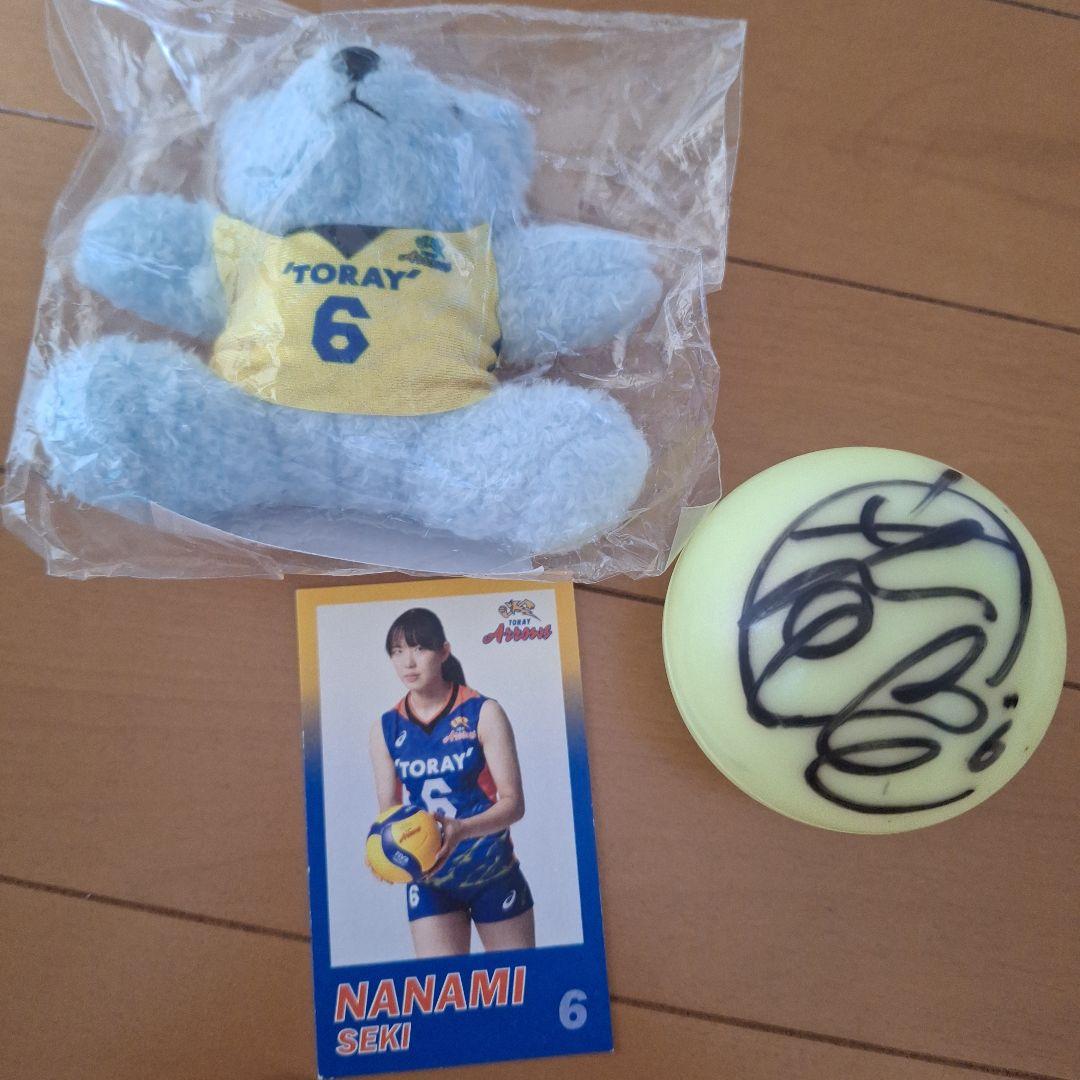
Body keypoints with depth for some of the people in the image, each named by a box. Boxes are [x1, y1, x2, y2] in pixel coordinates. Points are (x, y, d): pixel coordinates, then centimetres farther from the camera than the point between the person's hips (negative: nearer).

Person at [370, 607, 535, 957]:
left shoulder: (483, 713, -11)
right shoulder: (385, 729, -1)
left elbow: (513, 802, -12)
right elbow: (388, 811, 4)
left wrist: (461, 830, -30)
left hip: (493, 871, -2)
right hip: (428, 877, 2)